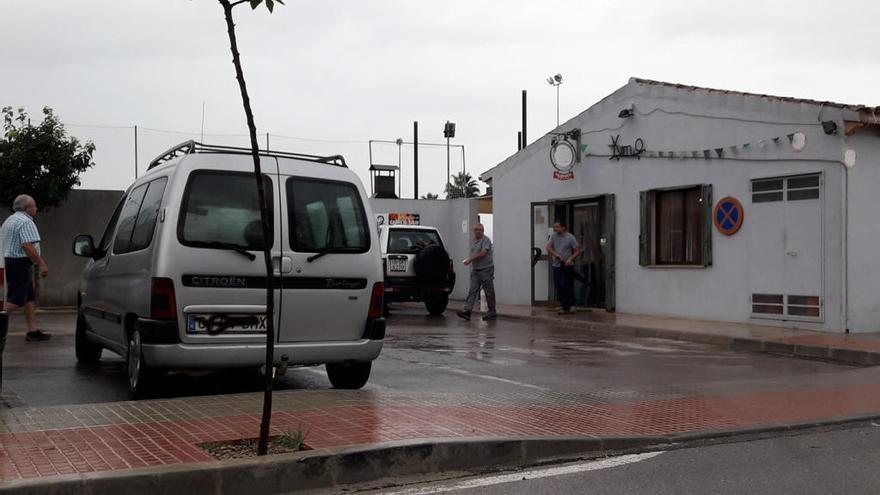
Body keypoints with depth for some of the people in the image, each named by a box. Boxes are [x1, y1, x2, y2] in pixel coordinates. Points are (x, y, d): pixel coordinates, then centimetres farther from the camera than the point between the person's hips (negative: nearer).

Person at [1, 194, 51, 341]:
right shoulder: (26, 222, -12)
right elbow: (27, 246, -23)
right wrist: (41, 264, -22)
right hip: (20, 264, -10)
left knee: (30, 298, 12)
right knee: (15, 300, -10)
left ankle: (33, 331, 12)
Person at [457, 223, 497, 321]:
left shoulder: (486, 240, -11)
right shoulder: (474, 240, 15)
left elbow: (483, 253, -21)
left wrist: (470, 259, -19)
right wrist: (469, 260, 8)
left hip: (485, 270, -8)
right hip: (475, 270, 8)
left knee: (489, 292, 1)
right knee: (472, 291, -2)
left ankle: (492, 313, 10)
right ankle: (467, 311, -9)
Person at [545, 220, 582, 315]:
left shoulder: (570, 237, -7)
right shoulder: (553, 236, 5)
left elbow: (578, 251, -6)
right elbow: (548, 247, -1)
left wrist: (570, 259, -20)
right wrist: (556, 255, -15)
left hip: (567, 266, -5)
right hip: (556, 265, 5)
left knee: (565, 287, -11)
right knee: (558, 288, 4)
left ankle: (566, 308, -4)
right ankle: (567, 307, 13)